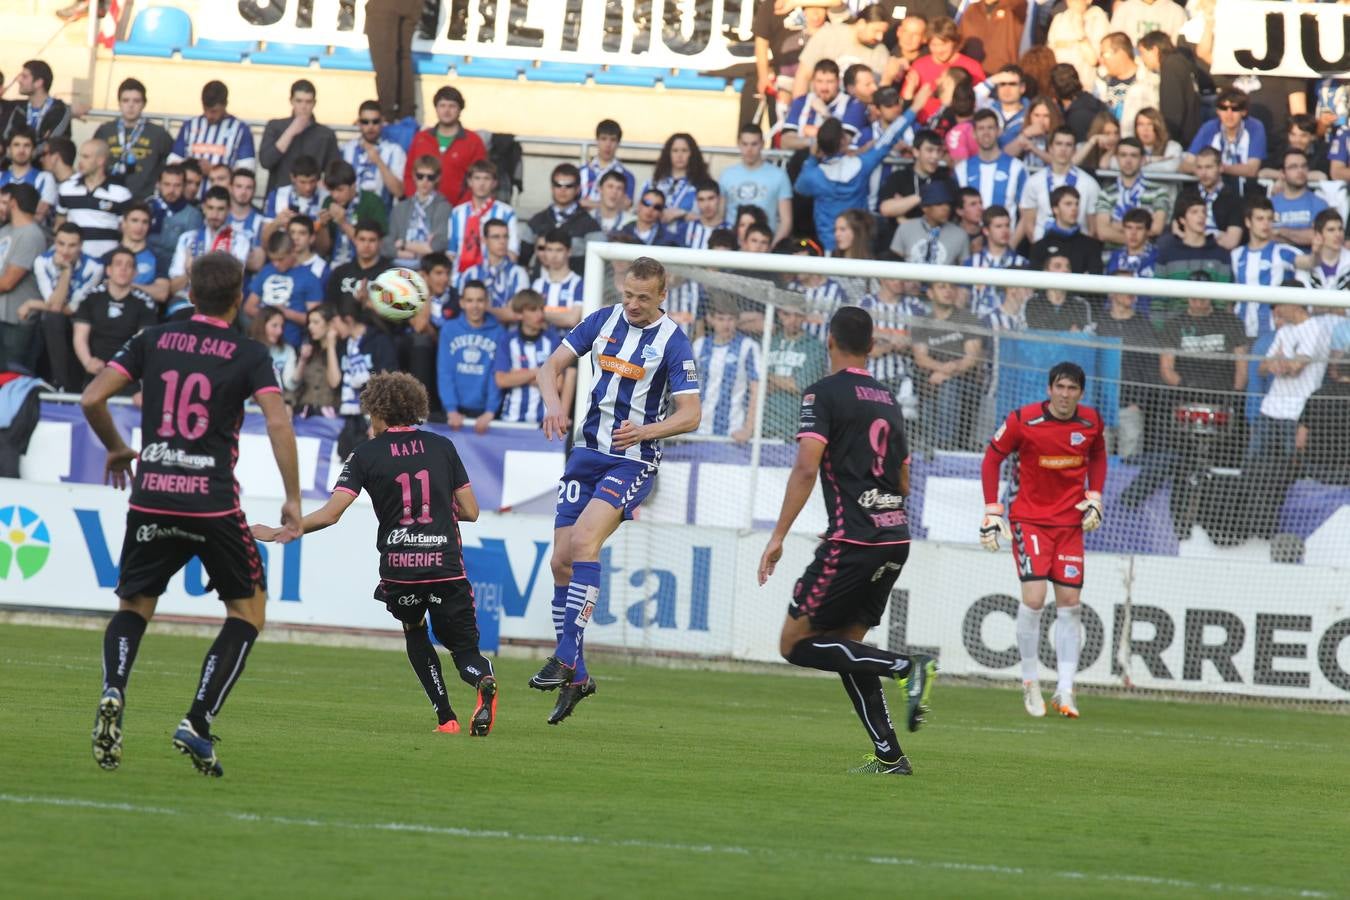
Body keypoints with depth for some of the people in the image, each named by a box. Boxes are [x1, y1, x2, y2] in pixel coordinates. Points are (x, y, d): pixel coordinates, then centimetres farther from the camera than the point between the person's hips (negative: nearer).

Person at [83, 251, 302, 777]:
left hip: (151, 496, 2)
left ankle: (112, 694, -13)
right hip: (213, 503, -2)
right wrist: (292, 500, -6)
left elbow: (92, 399, 3)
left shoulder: (153, 340, 7)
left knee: (133, 607, 18)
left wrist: (117, 449, 21)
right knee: (249, 607, 13)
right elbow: (277, 423, -12)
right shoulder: (249, 355, 0)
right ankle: (198, 723, -2)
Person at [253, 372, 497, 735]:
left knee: (414, 633, 26)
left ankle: (445, 717, 14)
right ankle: (483, 680, -28)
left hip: (399, 567, -1)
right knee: (464, 647, 9)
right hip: (447, 565, 1)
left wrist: (277, 533, 5)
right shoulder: (442, 447, 9)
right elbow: (471, 511, 10)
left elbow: (329, 514, -5)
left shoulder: (367, 454, 2)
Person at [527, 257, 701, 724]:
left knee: (584, 538, -26)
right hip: (589, 453, 6)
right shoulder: (603, 320, 5)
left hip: (633, 460, -6)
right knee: (561, 560, 0)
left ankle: (565, 658, -28)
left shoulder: (673, 343, -9)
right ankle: (575, 677, 8)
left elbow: (691, 413, -12)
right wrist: (553, 402, -12)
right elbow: (552, 365, 9)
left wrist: (646, 431, -29)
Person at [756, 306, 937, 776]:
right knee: (846, 645, 16)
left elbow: (806, 467, -15)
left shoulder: (824, 393, -4)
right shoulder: (887, 399, 18)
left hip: (853, 540, -8)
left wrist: (778, 536, -14)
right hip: (896, 538, 8)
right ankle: (888, 755, 6)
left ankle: (907, 667, -17)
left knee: (796, 643, -3)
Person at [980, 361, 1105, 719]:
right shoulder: (1023, 420, -13)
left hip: (1071, 522, 4)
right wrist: (992, 511, -6)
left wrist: (1094, 497, 6)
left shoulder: (1091, 421, -2)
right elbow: (992, 457, -2)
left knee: (1070, 603, 0)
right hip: (1030, 518, -4)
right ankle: (1029, 682, 0)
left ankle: (1065, 690, 4)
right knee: (1034, 597, -15)